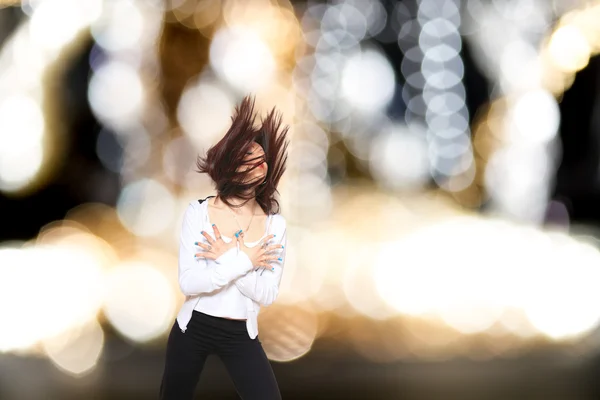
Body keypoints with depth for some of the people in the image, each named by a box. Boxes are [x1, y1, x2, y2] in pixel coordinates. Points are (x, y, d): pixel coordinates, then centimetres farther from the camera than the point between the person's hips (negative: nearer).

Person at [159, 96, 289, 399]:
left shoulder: (275, 224, -5)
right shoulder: (197, 213, -10)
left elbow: (267, 294, -13)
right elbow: (188, 282, -19)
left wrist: (226, 259, -21)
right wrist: (243, 261, -23)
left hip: (241, 336, 1)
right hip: (192, 329, -1)